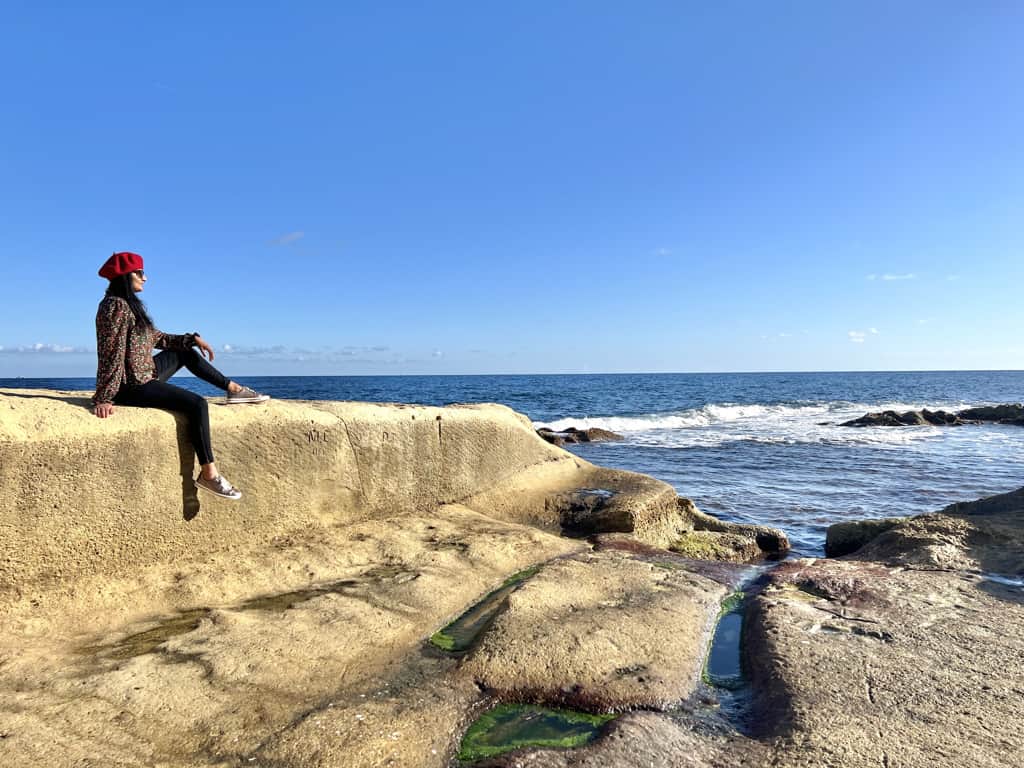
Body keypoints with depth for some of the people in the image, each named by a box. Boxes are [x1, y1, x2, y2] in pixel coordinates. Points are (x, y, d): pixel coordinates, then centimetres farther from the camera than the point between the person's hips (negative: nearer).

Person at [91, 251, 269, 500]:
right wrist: (104, 399, -25)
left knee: (186, 352, 20)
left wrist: (192, 339, 11)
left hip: (145, 375, 11)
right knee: (197, 404, -19)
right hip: (131, 386, -11)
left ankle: (234, 389, 26)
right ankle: (208, 473, -17)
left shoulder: (129, 304, 13)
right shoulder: (115, 306, -17)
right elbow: (111, 354, -23)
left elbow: (156, 338, 19)